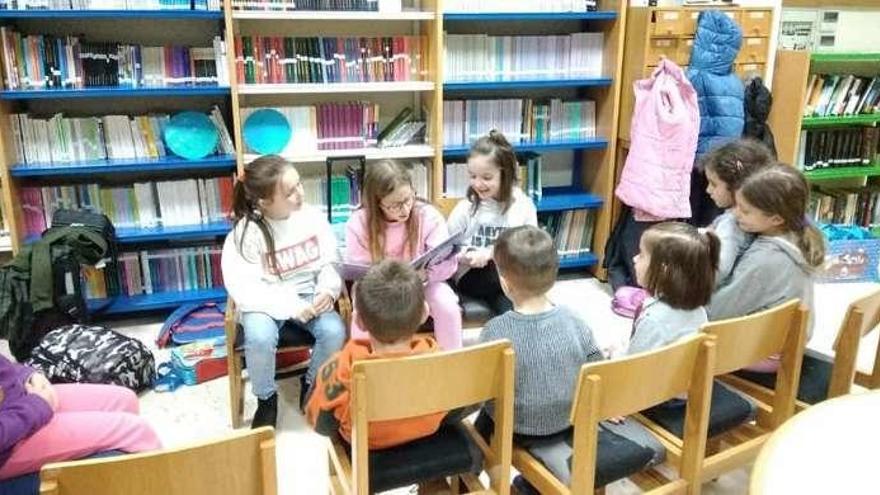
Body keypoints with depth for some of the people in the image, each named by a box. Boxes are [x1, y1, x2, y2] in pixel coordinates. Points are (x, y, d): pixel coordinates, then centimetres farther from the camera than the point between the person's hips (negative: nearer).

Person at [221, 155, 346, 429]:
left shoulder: (313, 217, -5)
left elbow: (330, 263, 3)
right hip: (267, 302, -2)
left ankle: (312, 385, 6)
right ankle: (266, 399, -2)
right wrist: (291, 307, -25)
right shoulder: (247, 231, -15)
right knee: (260, 338, -33)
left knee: (334, 331, -26)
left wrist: (328, 291, -18)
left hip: (310, 296, 3)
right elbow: (243, 288, -19)